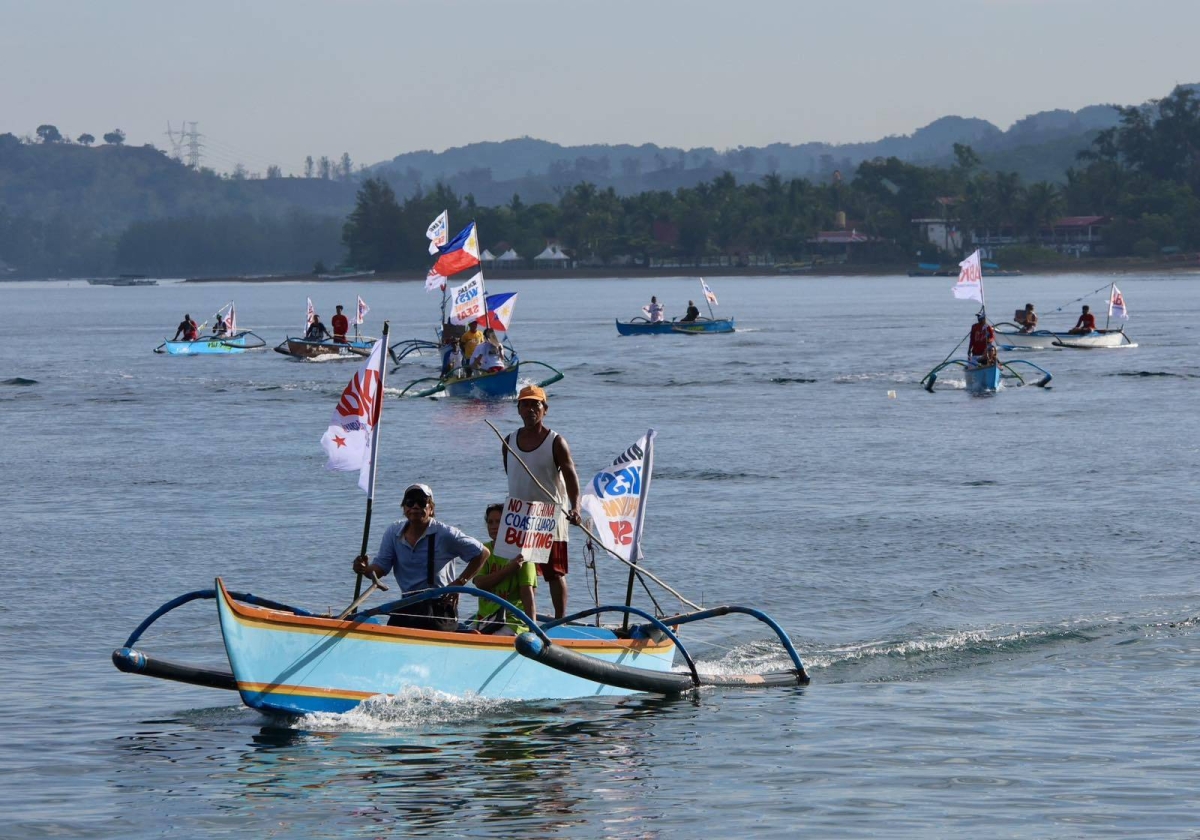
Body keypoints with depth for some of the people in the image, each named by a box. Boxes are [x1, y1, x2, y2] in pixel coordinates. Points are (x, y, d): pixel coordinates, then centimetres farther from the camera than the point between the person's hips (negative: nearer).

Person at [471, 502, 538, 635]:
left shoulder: (520, 553, -4)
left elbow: (527, 593, -12)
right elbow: (480, 583, -6)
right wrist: (509, 569, -18)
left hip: (513, 621, -5)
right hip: (483, 619, 5)